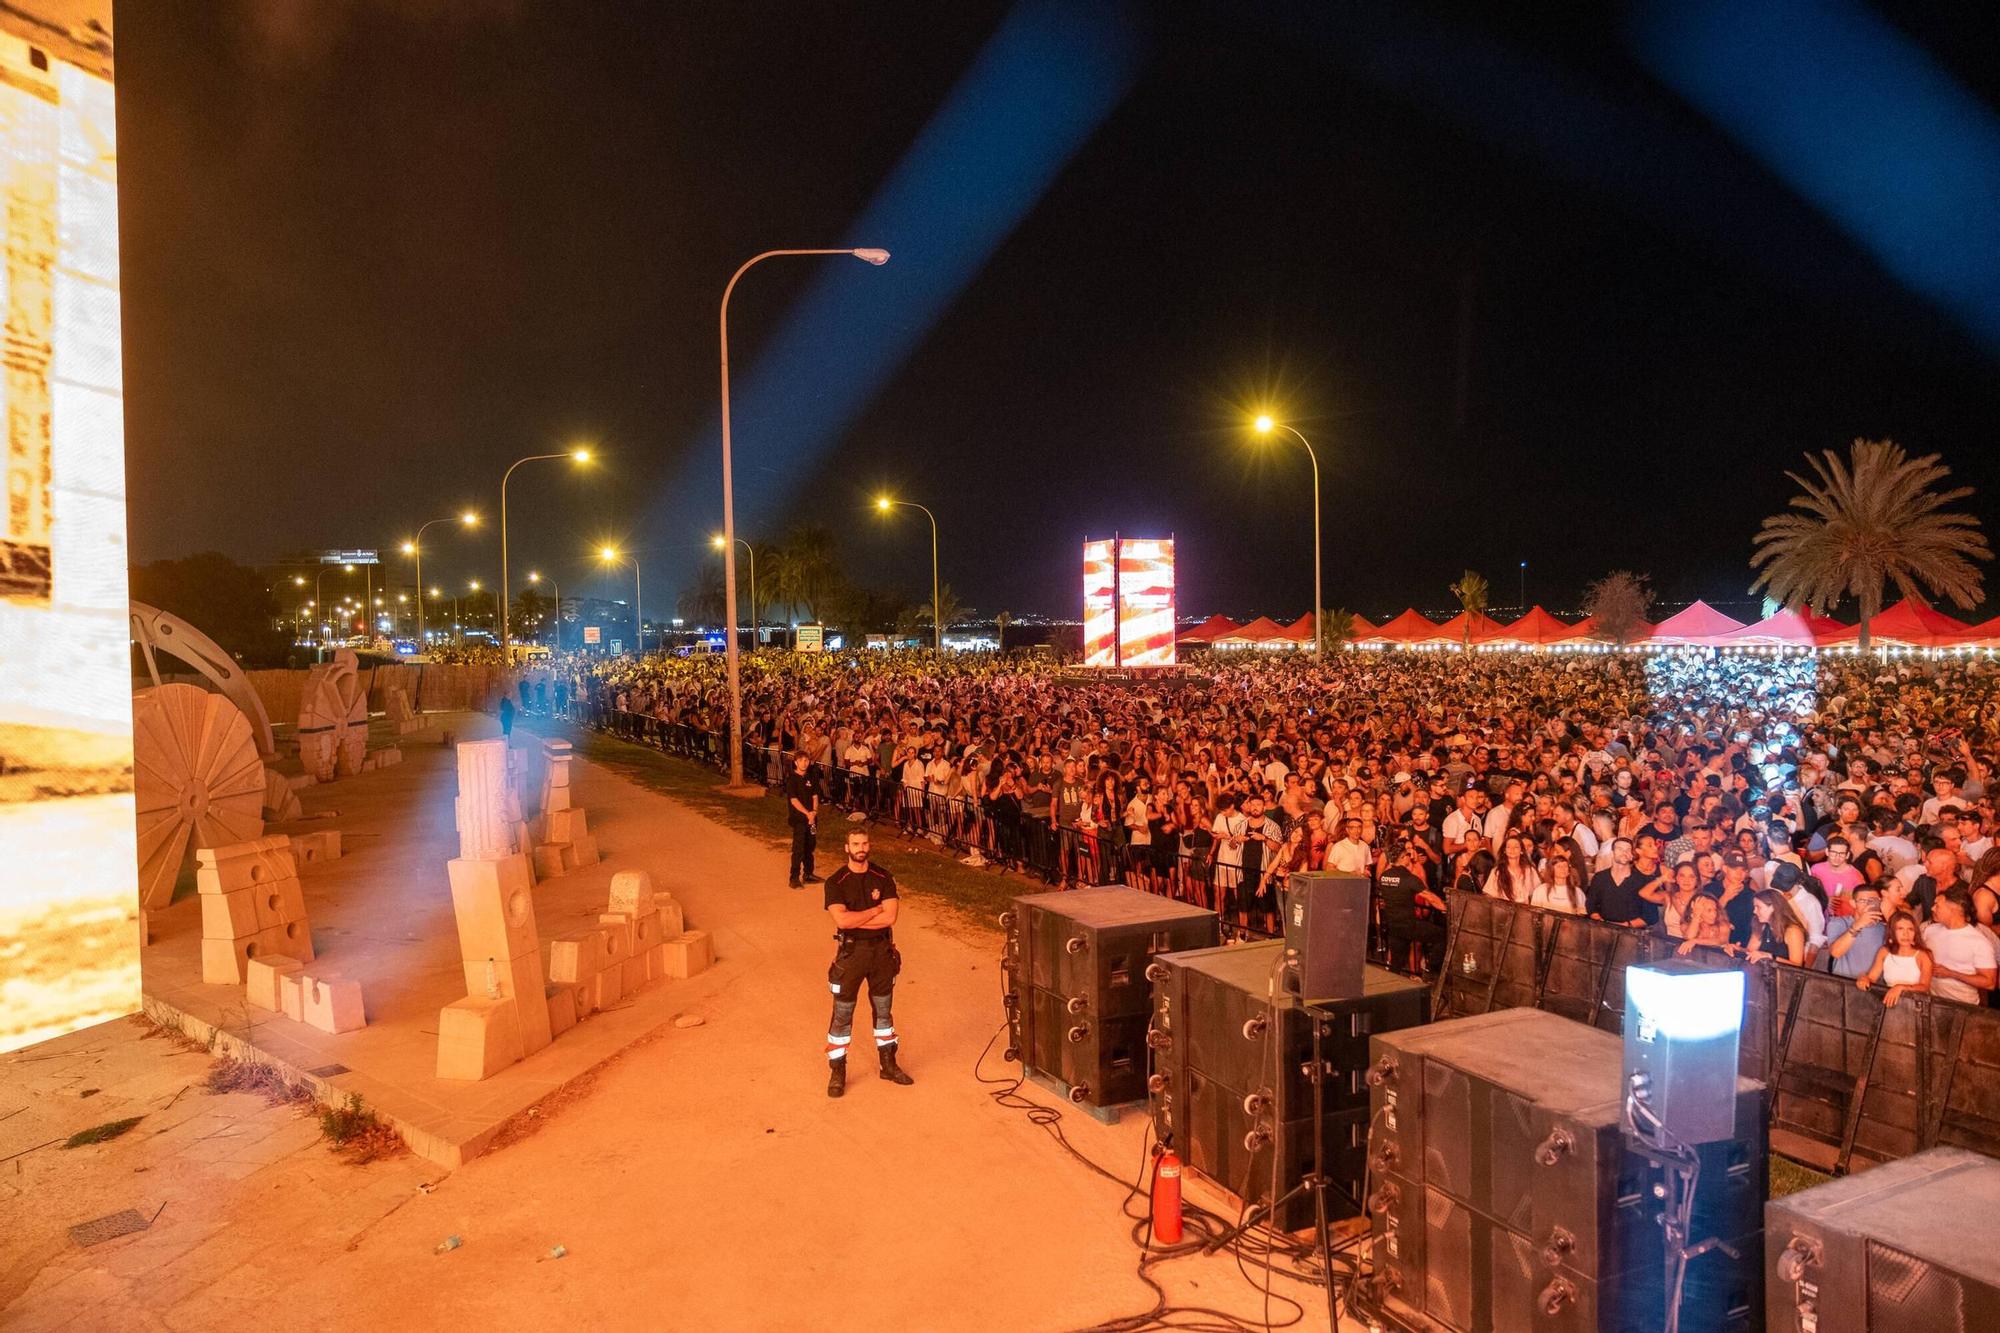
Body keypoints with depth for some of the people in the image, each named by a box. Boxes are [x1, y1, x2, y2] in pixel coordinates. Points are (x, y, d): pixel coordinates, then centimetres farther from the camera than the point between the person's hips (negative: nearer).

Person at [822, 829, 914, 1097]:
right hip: (850, 953, -3)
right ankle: (837, 1072, 16)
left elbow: (890, 917, -15)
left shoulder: (883, 878, -3)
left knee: (883, 1010, 16)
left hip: (882, 951, 3)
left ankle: (889, 1064, 30)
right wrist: (875, 909, -16)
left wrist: (854, 919, -18)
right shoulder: (836, 882, -10)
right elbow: (841, 919, -23)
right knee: (842, 1014, 4)